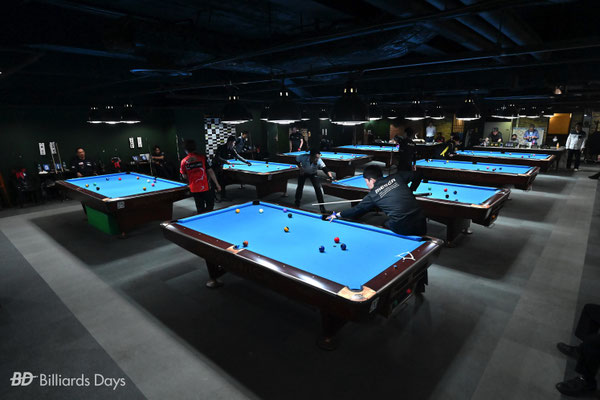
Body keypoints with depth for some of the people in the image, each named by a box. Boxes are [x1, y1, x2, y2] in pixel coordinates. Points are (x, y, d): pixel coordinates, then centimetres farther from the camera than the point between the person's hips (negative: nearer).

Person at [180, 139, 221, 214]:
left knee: (200, 209, 14)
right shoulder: (202, 157, -7)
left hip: (194, 189, 3)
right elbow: (210, 171, -8)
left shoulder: (183, 161, 0)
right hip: (205, 187, -3)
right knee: (210, 206, 13)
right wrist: (217, 185, -2)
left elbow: (184, 176, 8)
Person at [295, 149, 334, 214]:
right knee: (300, 186, 1)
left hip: (313, 174, 0)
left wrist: (330, 176, -63)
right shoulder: (303, 157, -35)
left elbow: (325, 169, -48)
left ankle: (322, 206, -5)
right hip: (303, 172, 1)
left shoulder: (319, 161, -37)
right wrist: (300, 167, -22)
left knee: (318, 188, -12)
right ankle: (297, 202, 25)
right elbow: (296, 159, -12)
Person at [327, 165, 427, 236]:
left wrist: (338, 214, 24)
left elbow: (357, 210, 12)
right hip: (420, 221, 4)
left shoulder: (372, 195, 1)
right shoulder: (396, 177, 8)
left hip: (400, 228, -4)